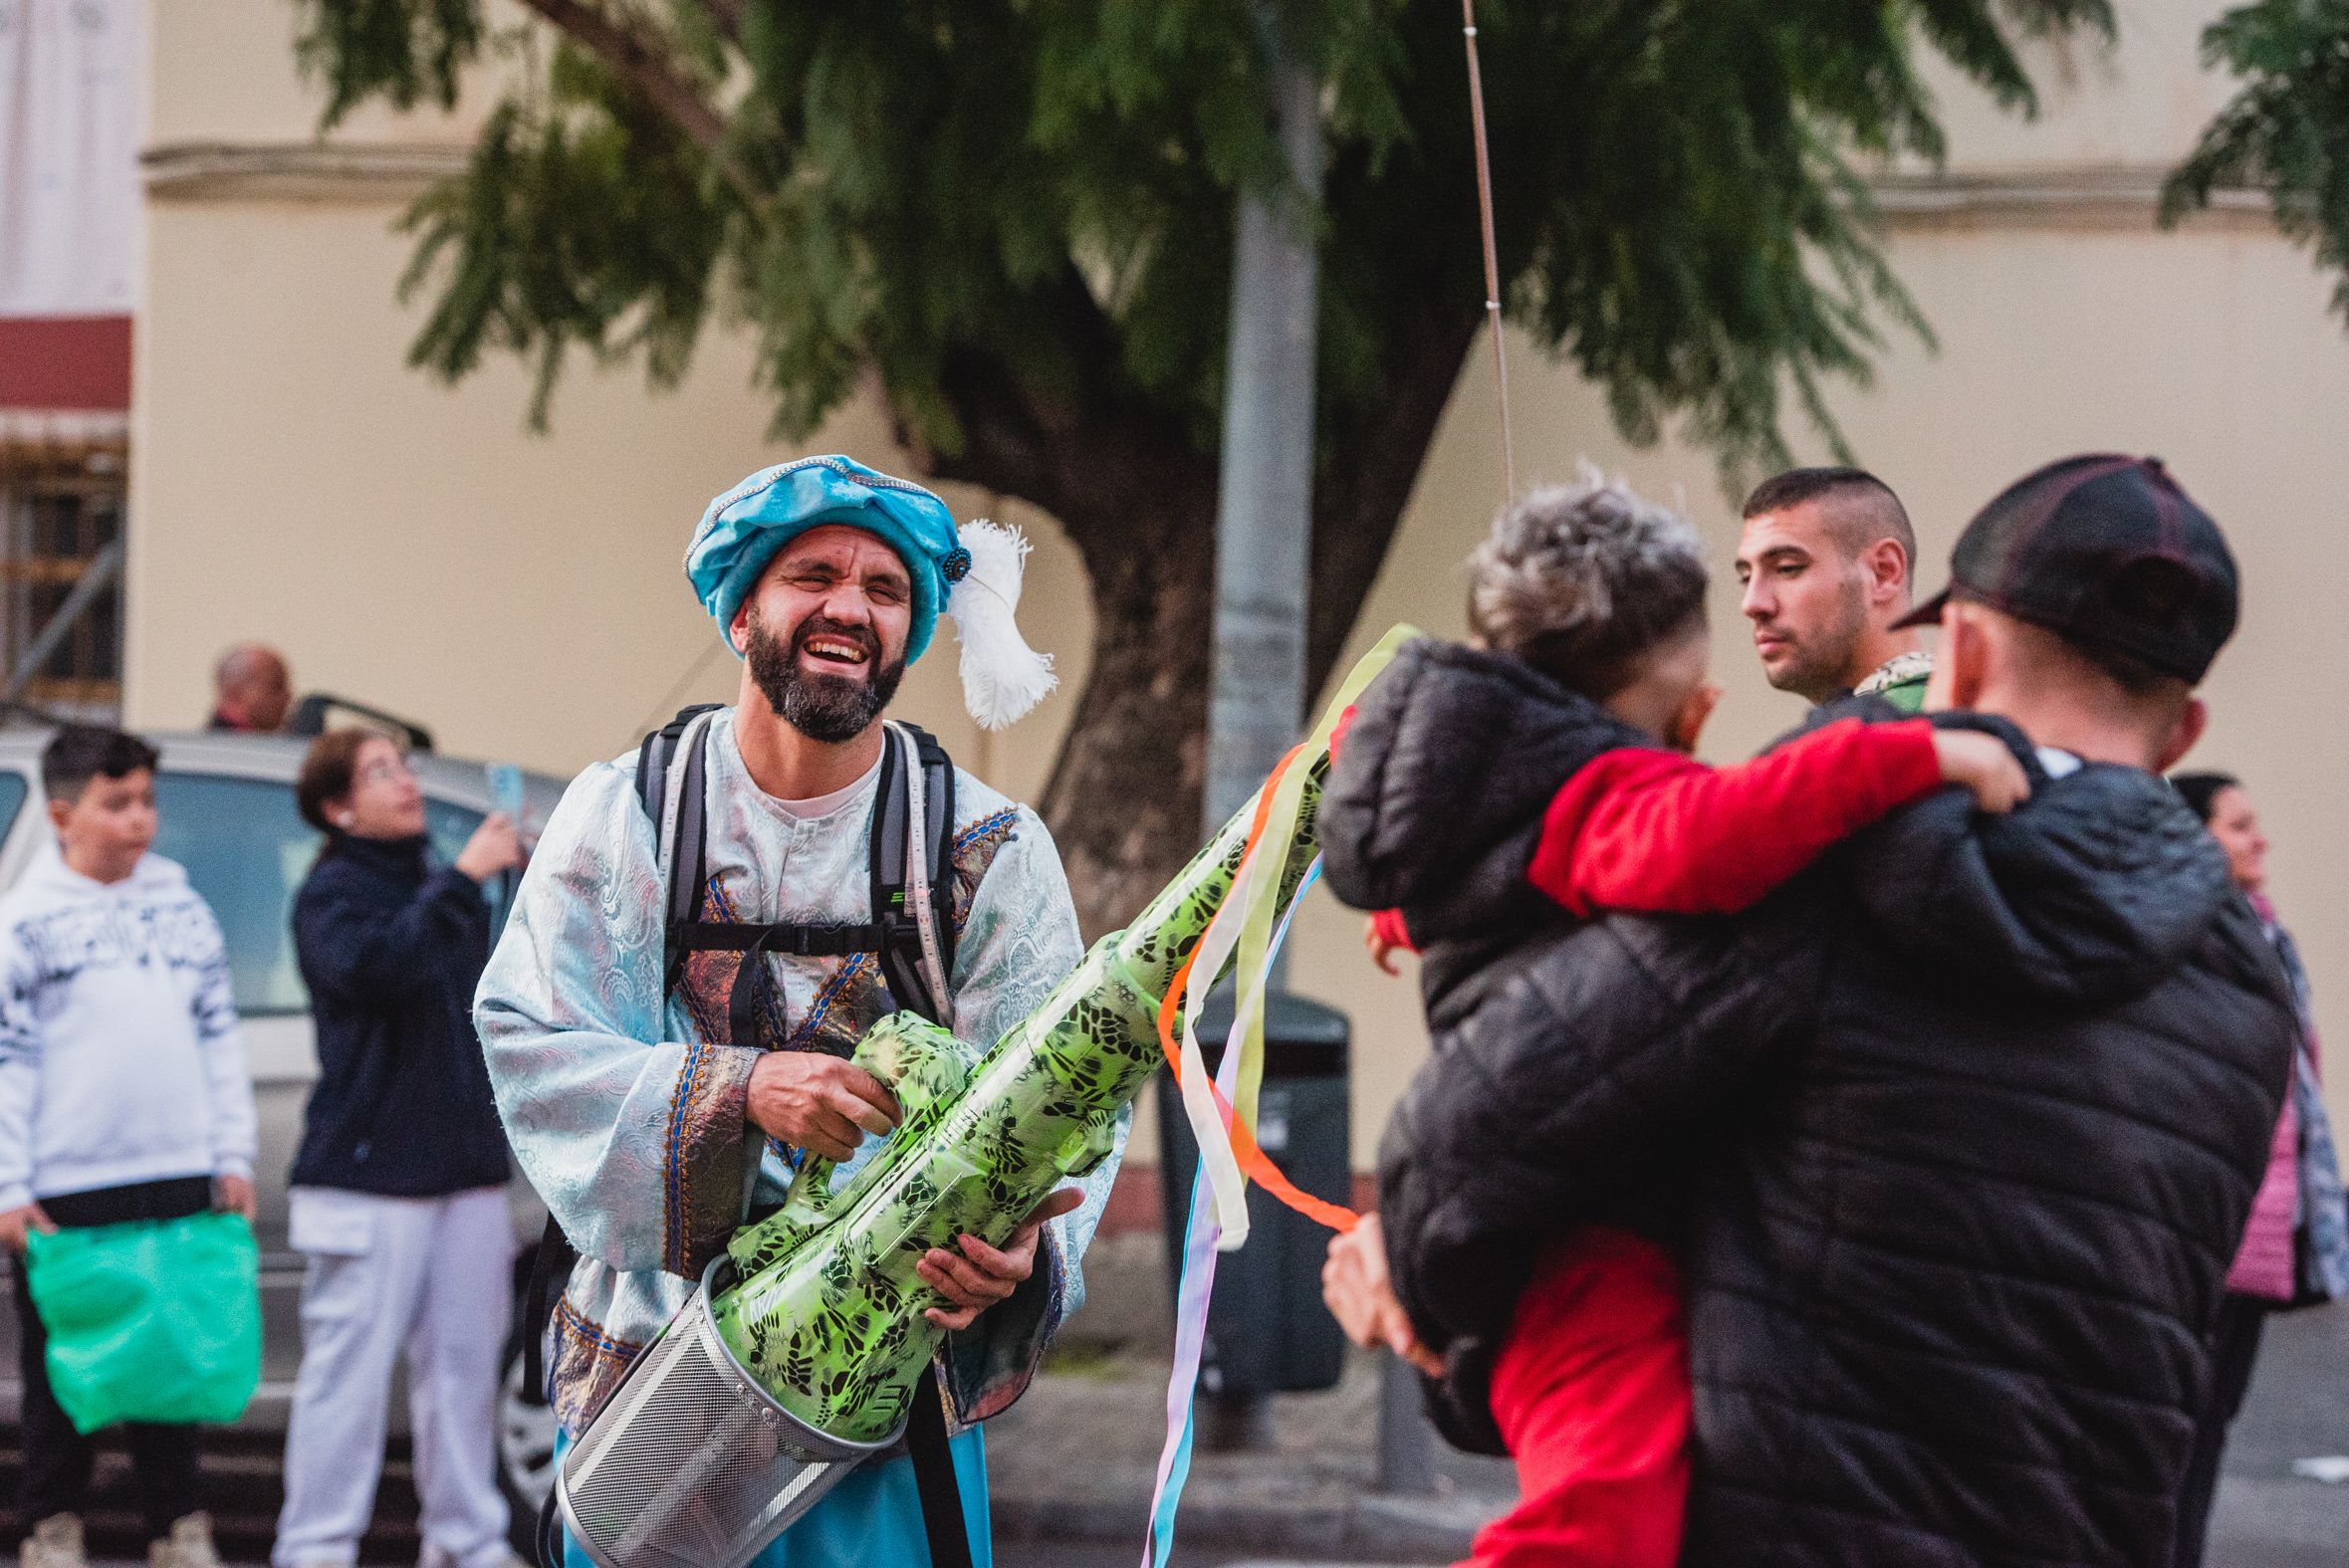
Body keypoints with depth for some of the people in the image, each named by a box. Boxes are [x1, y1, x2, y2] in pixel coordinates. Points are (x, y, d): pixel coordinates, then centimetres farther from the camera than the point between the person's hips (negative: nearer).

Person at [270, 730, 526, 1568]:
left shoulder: (442, 887, 18)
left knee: (464, 1363, 8)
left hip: (466, 1174, 7)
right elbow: (372, 965, -26)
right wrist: (463, 879, -24)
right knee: (349, 1370, -7)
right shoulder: (332, 893, -4)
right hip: (368, 1176, -7)